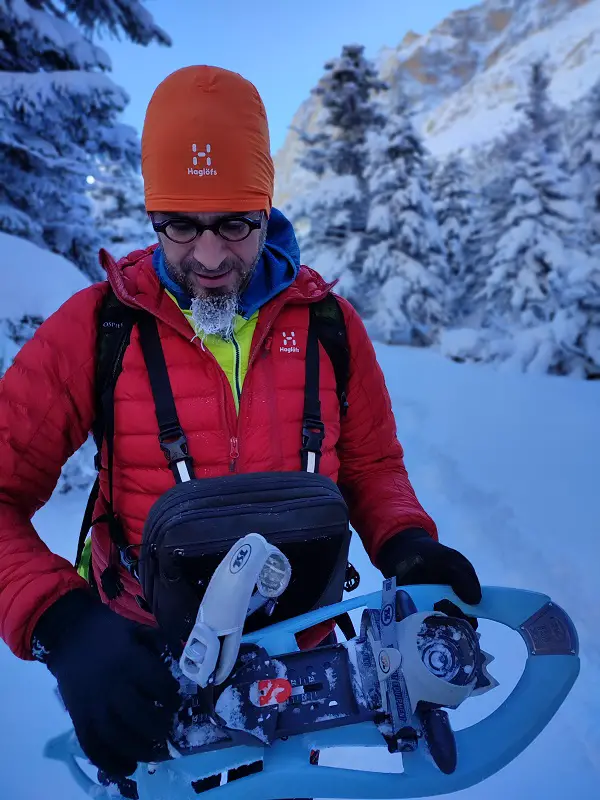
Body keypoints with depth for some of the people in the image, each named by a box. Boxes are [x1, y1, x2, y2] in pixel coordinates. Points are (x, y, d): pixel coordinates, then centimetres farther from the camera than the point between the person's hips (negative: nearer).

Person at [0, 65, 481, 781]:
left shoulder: (328, 323, -7)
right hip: (147, 660, -1)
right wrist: (61, 624, -30)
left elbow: (371, 465, 3)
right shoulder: (96, 325, -14)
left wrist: (406, 543, -17)